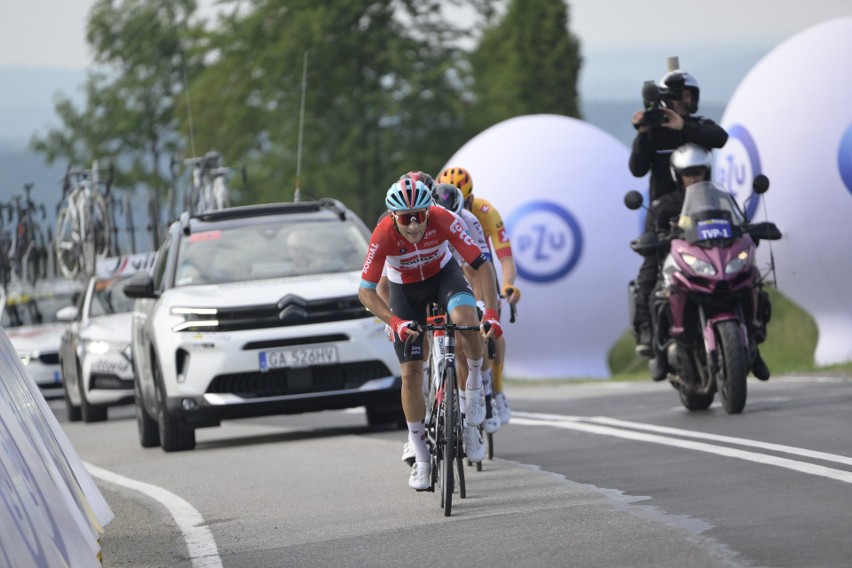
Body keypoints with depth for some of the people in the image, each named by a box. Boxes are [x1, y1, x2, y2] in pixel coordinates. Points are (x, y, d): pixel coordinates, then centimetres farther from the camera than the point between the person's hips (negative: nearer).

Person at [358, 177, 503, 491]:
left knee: (465, 318, -35)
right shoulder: (384, 235, -32)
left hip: (443, 275, 0)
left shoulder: (443, 220, -32)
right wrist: (394, 322, -41)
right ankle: (421, 458, 8)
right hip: (405, 290, 0)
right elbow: (366, 291, -27)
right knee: (411, 373, -5)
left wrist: (491, 312, -39)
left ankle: (475, 382, -6)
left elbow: (482, 265, -28)